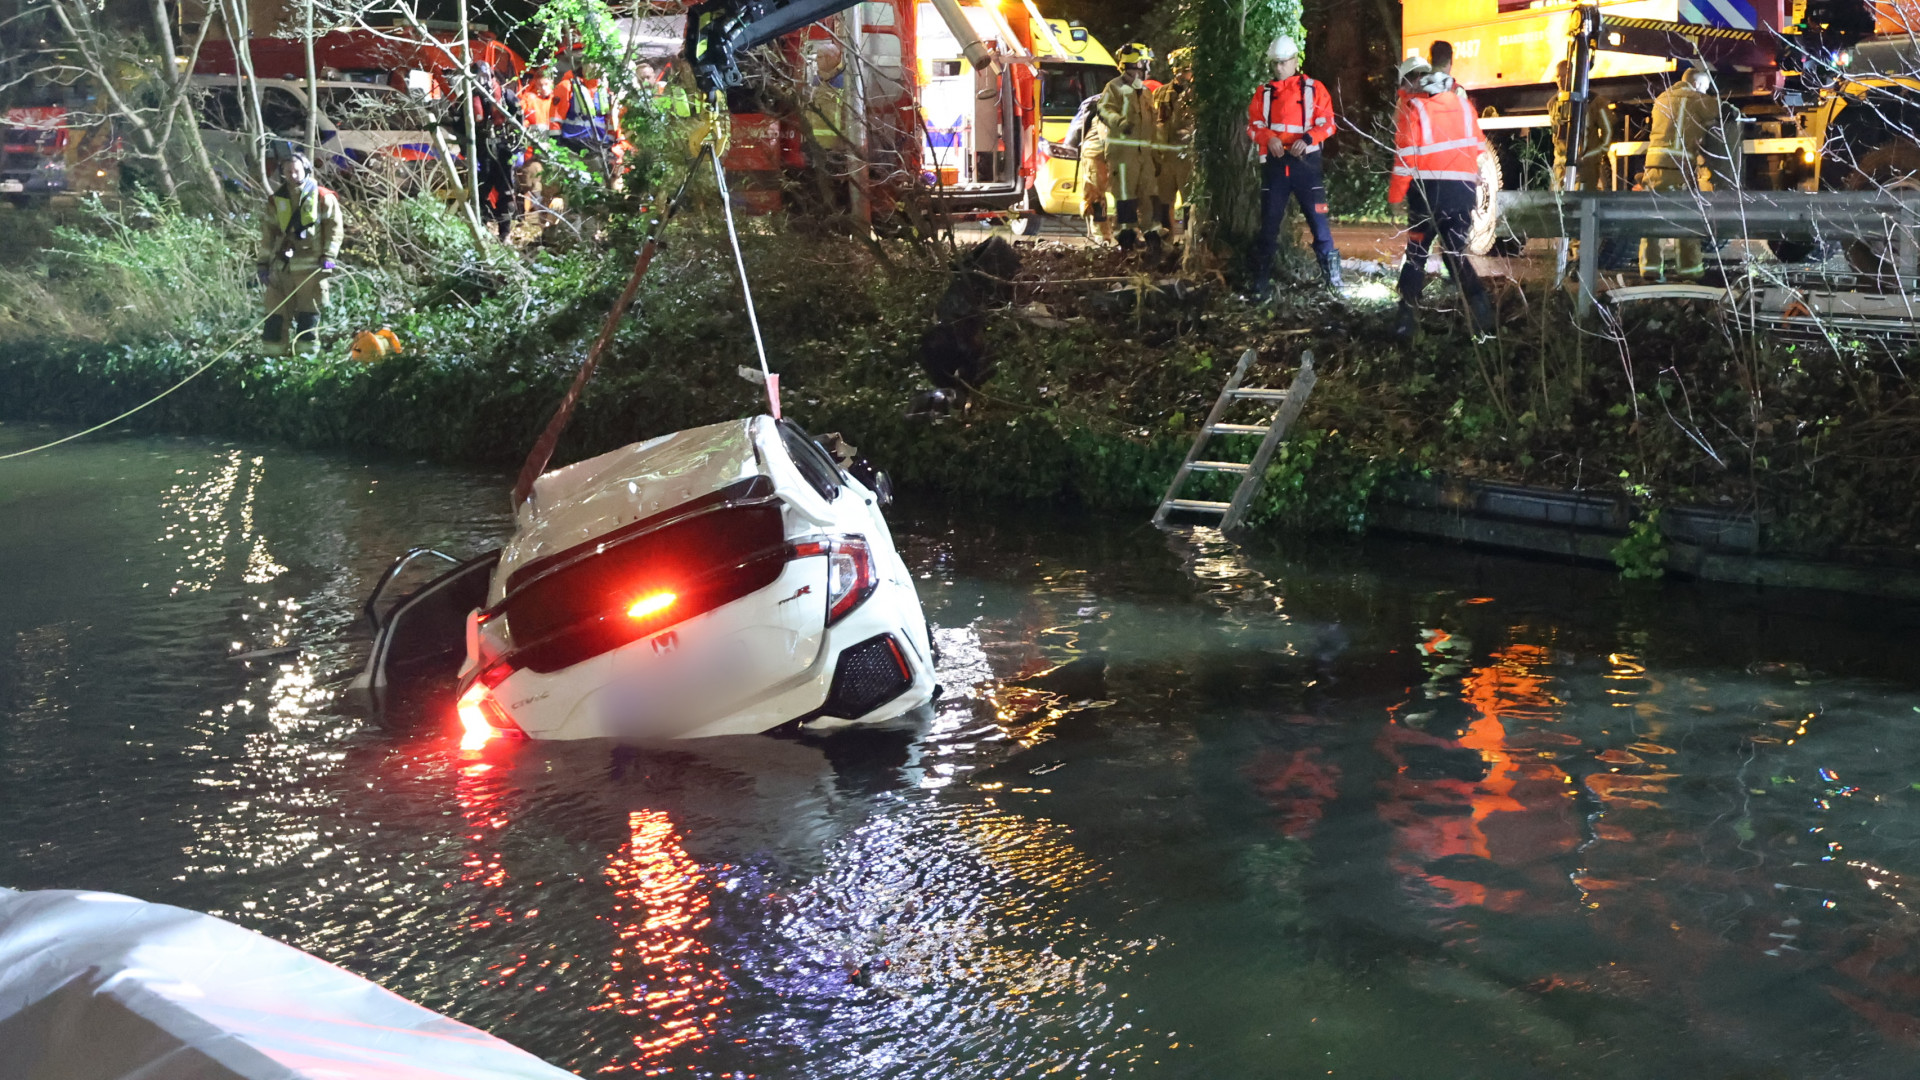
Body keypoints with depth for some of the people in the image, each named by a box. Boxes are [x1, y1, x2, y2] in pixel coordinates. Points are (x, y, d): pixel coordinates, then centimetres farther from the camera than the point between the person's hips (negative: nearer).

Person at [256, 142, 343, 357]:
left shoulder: (323, 198, -1)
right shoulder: (275, 201, 10)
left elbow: (335, 228, 0)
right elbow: (267, 233, 14)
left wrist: (328, 257, -8)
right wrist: (263, 263, 10)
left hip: (311, 266, -3)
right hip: (281, 265, 3)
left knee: (308, 315, -2)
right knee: (275, 314, 2)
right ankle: (272, 355, 7)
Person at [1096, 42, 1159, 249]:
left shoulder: (1144, 91, 22)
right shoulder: (1115, 88, -2)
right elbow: (1105, 111, -17)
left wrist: (1156, 150, 25)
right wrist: (1120, 122, -37)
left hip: (1144, 151, 7)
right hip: (1122, 148, -7)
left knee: (1148, 191, 8)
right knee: (1125, 193, -8)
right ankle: (1126, 233, -4)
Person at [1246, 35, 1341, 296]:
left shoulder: (1314, 89, 5)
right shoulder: (1263, 93, 12)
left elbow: (1327, 124, 0)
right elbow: (1253, 126, 7)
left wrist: (1307, 139, -18)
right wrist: (1268, 138, -14)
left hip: (1305, 161, -2)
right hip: (1274, 163, 2)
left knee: (1317, 217, -4)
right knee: (1269, 222, 3)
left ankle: (1332, 273, 4)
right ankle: (1261, 282, 7)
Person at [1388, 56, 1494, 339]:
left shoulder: (1411, 106, -3)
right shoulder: (1462, 104, 13)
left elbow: (1405, 155, -8)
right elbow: (1478, 148, 15)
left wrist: (1395, 195, -1)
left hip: (1428, 190, -4)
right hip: (1464, 190, 4)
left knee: (1416, 255, 9)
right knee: (1455, 254, 15)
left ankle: (1406, 320, 8)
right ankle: (1480, 309, 0)